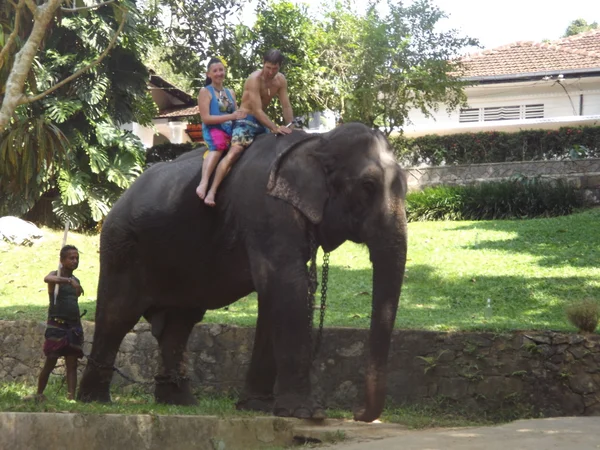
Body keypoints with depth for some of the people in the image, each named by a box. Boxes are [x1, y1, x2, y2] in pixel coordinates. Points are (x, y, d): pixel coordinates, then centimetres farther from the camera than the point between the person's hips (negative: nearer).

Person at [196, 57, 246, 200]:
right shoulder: (205, 92, 4)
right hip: (213, 129, -8)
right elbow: (206, 118, -7)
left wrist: (243, 116, -1)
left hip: (230, 130, 8)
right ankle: (204, 183, -55)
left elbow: (237, 114, 24)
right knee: (219, 145, -39)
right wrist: (231, 116, -13)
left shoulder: (230, 92, 23)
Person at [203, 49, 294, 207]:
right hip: (246, 120, -8)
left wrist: (291, 128, -11)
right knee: (234, 152, -25)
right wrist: (275, 128, -32)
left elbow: (286, 106, 2)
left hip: (263, 122, 8)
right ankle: (212, 192, -34)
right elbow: (257, 110, -27)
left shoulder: (280, 80, -1)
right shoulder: (254, 79, -23)